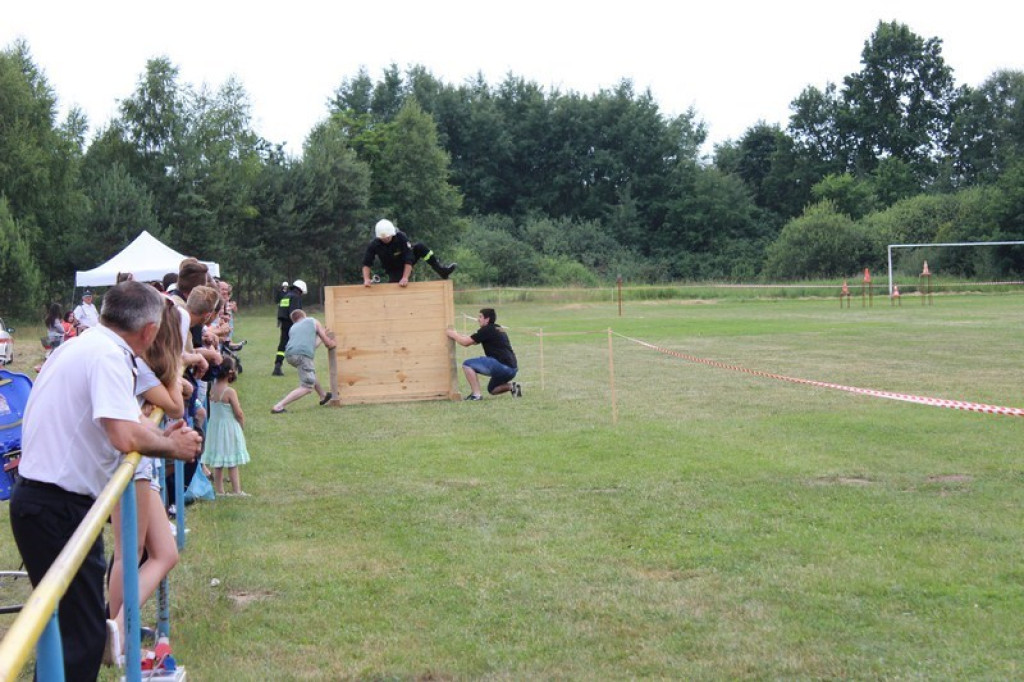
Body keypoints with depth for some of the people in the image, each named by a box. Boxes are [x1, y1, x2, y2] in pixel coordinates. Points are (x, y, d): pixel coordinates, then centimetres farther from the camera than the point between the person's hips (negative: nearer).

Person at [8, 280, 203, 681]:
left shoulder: (81, 345, 13)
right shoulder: (109, 356, -18)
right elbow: (125, 437, -27)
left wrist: (163, 438, 13)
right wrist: (171, 445, -10)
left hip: (38, 499, 10)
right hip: (59, 508, -10)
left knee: (69, 622, 18)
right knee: (81, 632, -7)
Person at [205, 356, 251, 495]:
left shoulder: (212, 389, -2)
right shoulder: (230, 392, -19)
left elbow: (212, 410, 3)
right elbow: (239, 413, -15)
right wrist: (242, 425, 2)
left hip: (214, 429, 6)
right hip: (230, 429, -6)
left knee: (217, 463, 11)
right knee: (232, 463, 3)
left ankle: (219, 489, 15)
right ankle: (236, 490, 8)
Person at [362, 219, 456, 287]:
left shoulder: (401, 238, -27)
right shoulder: (374, 245, -22)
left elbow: (408, 260, -32)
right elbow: (366, 264, -20)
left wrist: (405, 278, -42)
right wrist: (366, 279, -37)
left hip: (406, 266, -1)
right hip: (394, 271, 1)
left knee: (420, 248, -25)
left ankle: (441, 270, -21)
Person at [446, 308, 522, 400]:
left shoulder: (487, 330, -7)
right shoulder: (497, 329, 21)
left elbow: (465, 342, -3)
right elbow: (471, 340, 29)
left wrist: (453, 335, 13)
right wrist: (456, 335, 29)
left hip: (502, 366, -10)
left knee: (467, 365, -3)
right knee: (492, 390, 28)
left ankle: (476, 394, -10)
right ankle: (512, 386, 6)